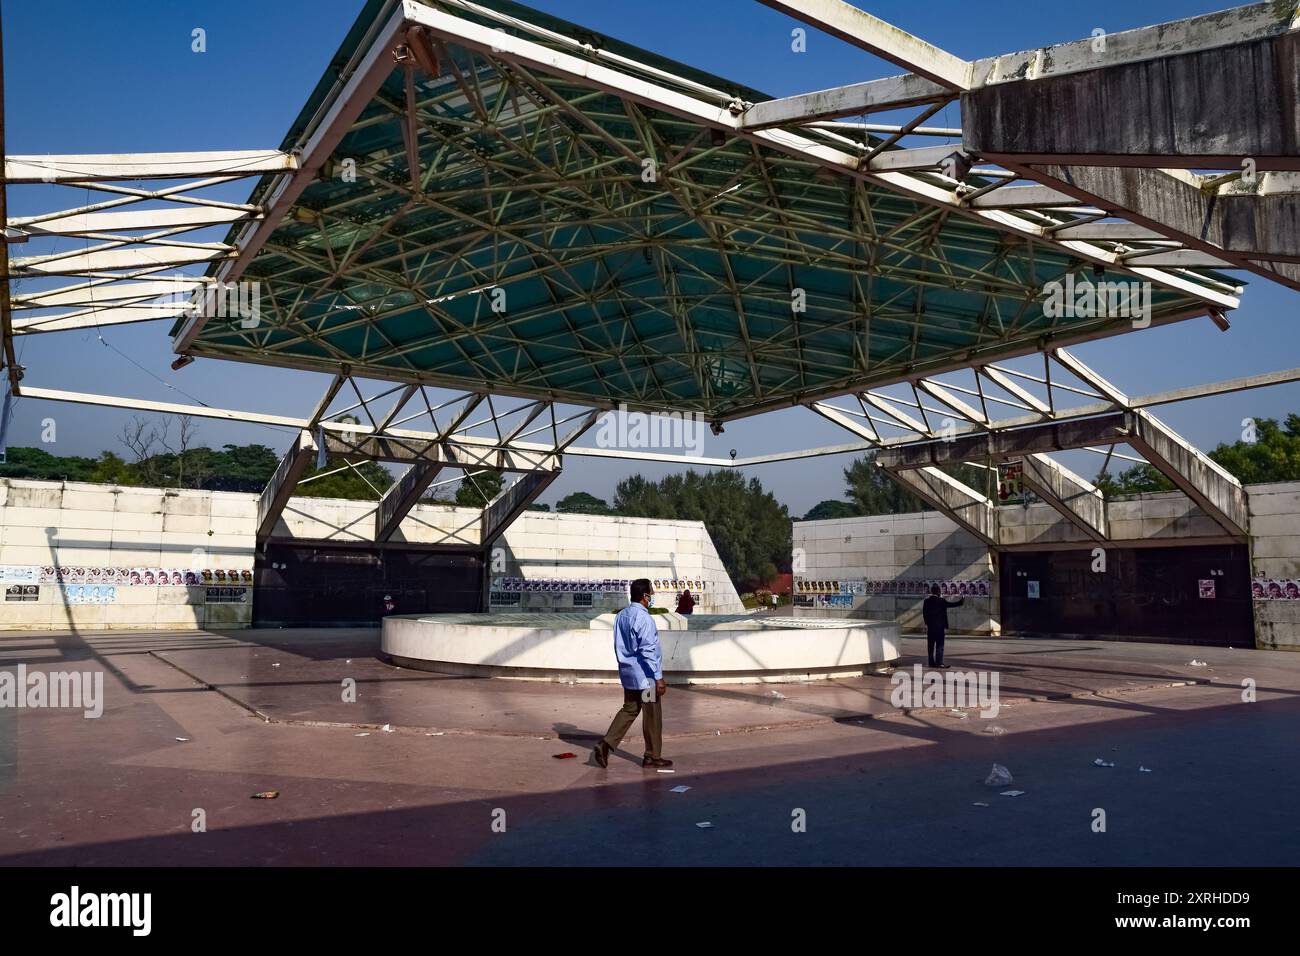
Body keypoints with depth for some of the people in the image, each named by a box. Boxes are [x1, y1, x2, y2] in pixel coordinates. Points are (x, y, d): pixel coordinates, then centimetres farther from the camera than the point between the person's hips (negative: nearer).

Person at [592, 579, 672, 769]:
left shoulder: (621, 615, 8)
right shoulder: (643, 618, -20)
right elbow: (649, 651, -23)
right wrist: (659, 678, -19)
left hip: (628, 673, 8)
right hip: (645, 675, -8)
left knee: (629, 710, 17)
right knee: (652, 716, 5)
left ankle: (605, 745, 6)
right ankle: (652, 757, 16)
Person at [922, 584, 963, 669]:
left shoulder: (927, 601, 4)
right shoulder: (941, 601, -11)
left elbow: (924, 612, 6)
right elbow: (950, 604, -6)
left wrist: (927, 622, 13)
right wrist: (961, 602, 7)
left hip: (930, 627, 5)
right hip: (939, 626, -5)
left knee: (930, 645, 8)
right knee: (939, 645, -3)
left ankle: (932, 662, 12)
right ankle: (939, 662, -7)